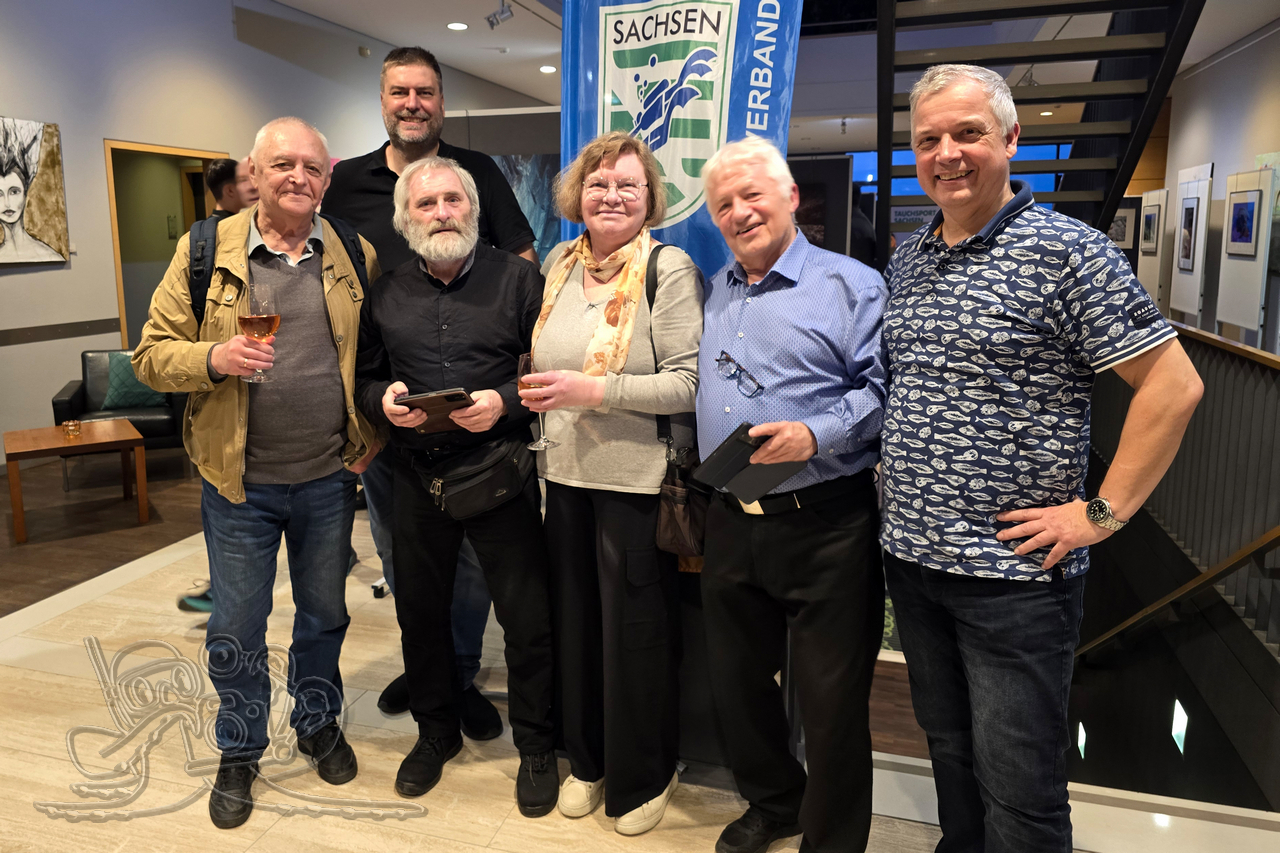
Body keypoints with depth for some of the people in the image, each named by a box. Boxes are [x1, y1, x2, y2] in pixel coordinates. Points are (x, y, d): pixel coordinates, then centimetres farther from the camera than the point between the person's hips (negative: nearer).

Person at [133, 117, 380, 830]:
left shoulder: (355, 257, 0)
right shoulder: (206, 251, -4)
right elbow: (153, 355, -3)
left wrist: (371, 435, 0)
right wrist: (215, 359, -23)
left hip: (329, 477, 1)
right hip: (239, 480, -1)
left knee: (325, 612, 17)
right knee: (236, 627, 11)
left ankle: (320, 723, 41)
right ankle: (240, 752, 33)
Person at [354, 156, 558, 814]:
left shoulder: (517, 279, -2)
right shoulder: (385, 295, 9)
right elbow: (363, 379, 15)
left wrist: (505, 402, -19)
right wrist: (384, 402, -7)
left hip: (499, 475, -3)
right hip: (417, 477, 4)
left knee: (527, 617, 3)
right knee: (420, 611, 15)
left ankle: (536, 747, 25)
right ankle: (436, 731, 39)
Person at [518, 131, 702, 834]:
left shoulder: (669, 269, -9)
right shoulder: (559, 264, 10)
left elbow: (688, 383, -17)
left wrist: (592, 391, -21)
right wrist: (542, 396, 8)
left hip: (636, 481, -5)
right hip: (566, 474, 6)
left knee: (637, 630, 7)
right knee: (575, 619, 15)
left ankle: (644, 776, 30)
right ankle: (586, 759, 37)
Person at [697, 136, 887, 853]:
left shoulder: (851, 284, -3)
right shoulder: (716, 293, 15)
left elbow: (882, 389, -11)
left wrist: (815, 435, -24)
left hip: (824, 525, -6)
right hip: (732, 524, 6)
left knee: (832, 700, 5)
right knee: (738, 682, 18)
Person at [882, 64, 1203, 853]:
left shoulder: (1065, 252, -12)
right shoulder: (905, 261, 9)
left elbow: (1174, 384, -13)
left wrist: (1100, 514, -15)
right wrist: (900, 481, 12)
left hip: (1014, 572, -6)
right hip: (909, 555, 6)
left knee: (1018, 788, 7)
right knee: (949, 751, 23)